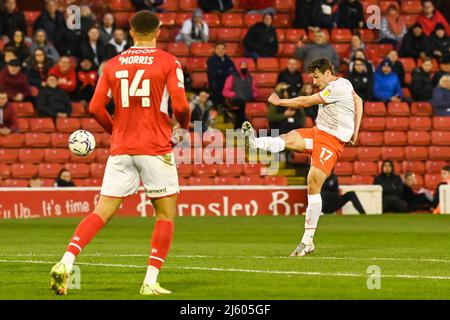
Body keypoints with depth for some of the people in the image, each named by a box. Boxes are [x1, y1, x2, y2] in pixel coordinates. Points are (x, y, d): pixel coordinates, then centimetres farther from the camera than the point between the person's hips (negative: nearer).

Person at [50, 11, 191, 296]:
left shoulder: (113, 65, 8)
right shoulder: (169, 62, -2)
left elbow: (95, 107, 3)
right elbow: (180, 106, -11)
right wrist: (183, 125, 11)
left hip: (121, 149, 4)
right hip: (156, 149, -3)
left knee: (103, 212, 4)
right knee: (166, 214, 8)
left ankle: (66, 261, -16)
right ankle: (151, 281, 0)